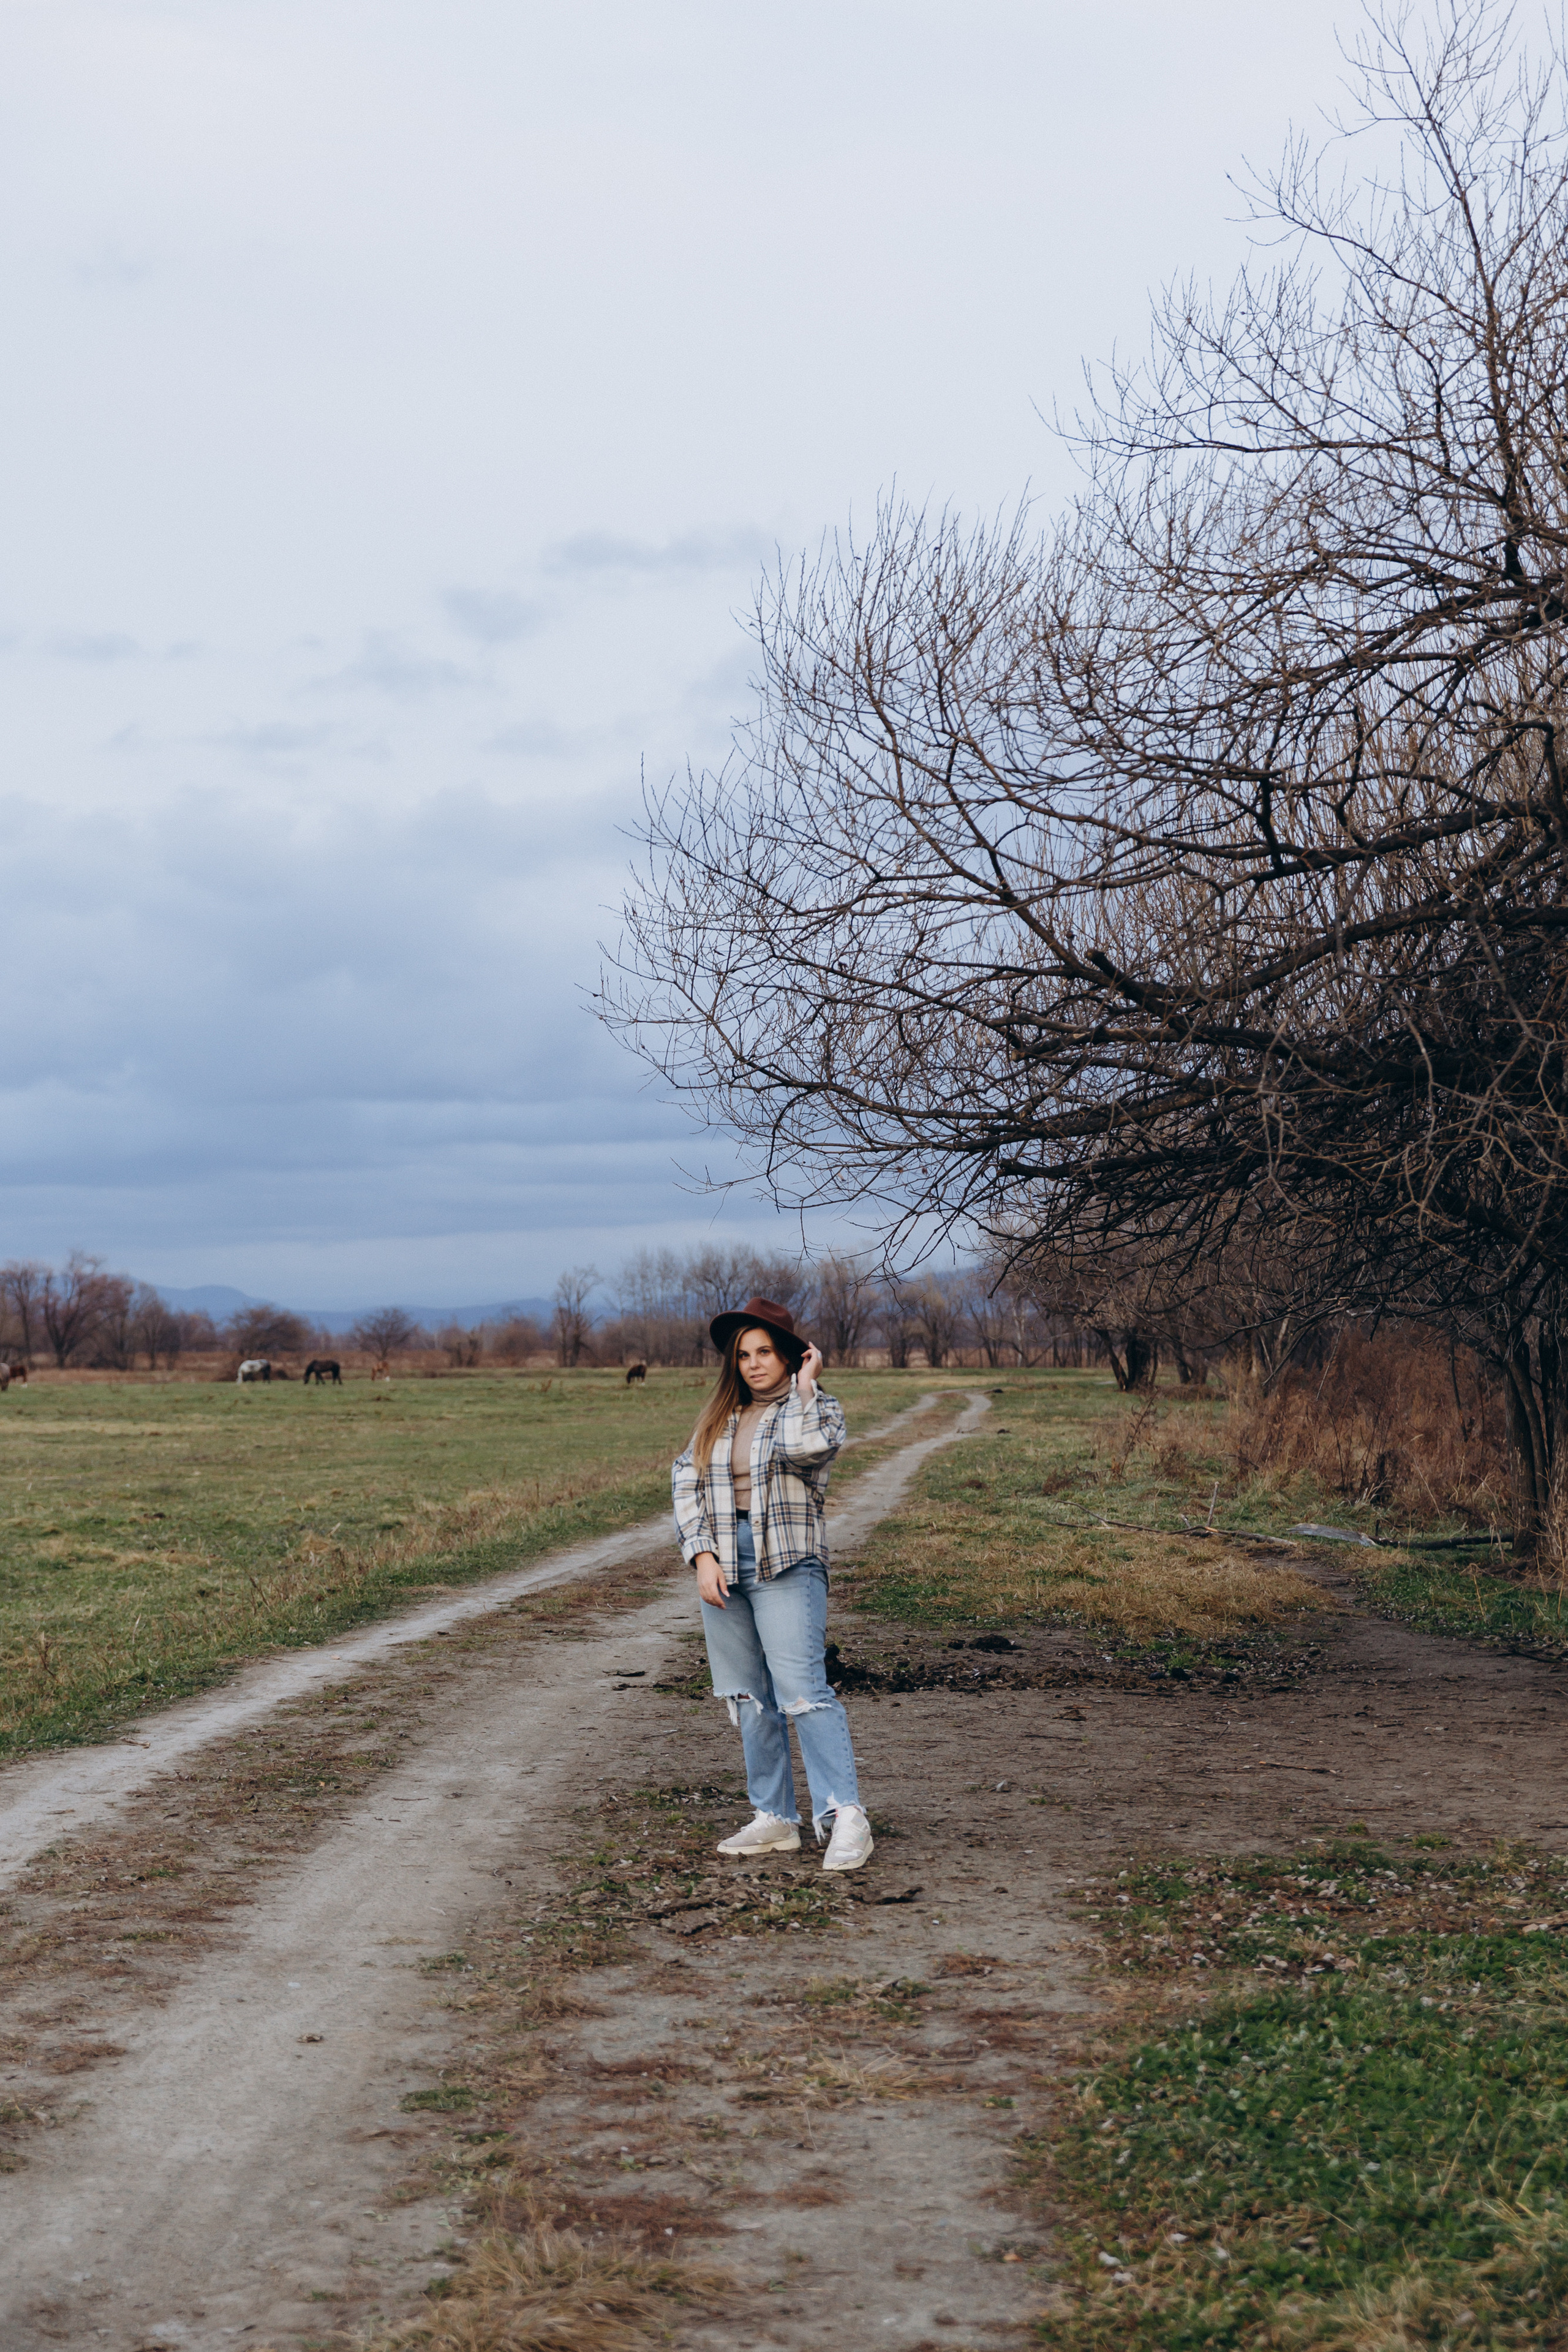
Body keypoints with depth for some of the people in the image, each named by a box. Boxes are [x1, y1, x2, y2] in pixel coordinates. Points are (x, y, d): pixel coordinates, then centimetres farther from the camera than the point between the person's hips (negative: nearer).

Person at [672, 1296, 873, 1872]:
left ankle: (846, 1817, -16)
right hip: (722, 1567, 6)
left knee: (802, 1690, -16)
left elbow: (806, 1449, -23)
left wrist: (804, 1389, -11)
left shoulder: (816, 1409, 1)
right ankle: (775, 1820, 15)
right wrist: (702, 1556, -4)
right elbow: (686, 1484, 8)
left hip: (787, 1565, -6)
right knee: (748, 1699, 8)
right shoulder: (717, 1416, 13)